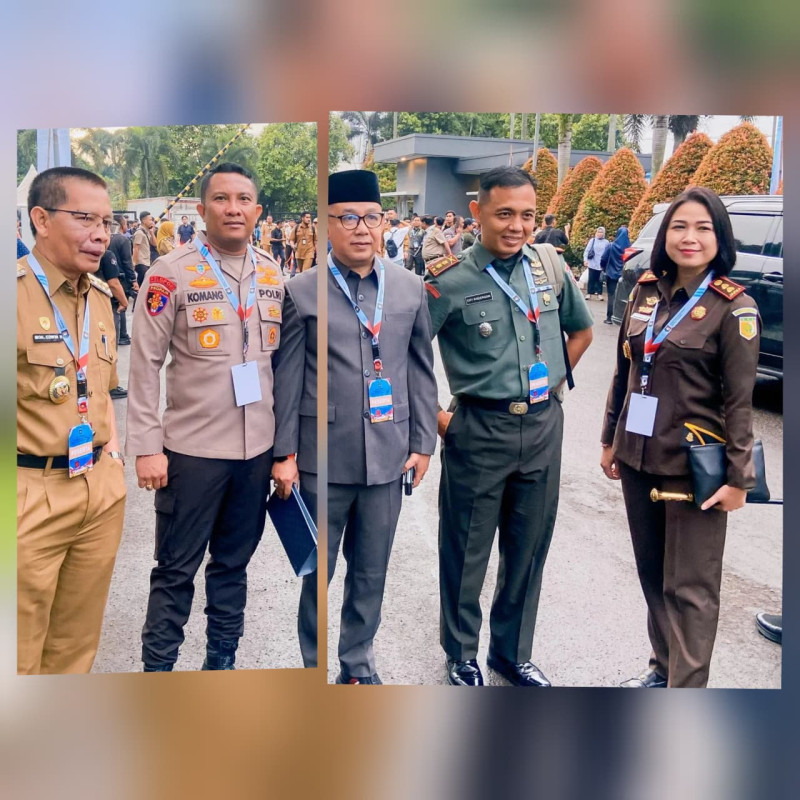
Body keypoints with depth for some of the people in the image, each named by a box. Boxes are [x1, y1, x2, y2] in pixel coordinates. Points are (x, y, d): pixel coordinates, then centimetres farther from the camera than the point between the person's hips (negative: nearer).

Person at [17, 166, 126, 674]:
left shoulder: (101, 296, 10)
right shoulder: (18, 291, -14)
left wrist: (113, 453, 12)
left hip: (103, 490, 7)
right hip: (31, 494, -6)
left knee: (78, 646, 19)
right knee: (22, 655, 8)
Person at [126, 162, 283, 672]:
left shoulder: (273, 275, 6)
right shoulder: (172, 274, -7)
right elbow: (145, 365, -8)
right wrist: (147, 447, -12)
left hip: (258, 447, 4)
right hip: (192, 448, -4)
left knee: (234, 562, 15)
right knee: (177, 569, 6)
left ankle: (222, 659, 31)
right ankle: (157, 667, 22)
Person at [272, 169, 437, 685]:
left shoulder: (411, 289, 5)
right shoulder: (302, 292, -3)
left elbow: (421, 371, 7)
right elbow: (288, 378, -2)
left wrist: (423, 443, 5)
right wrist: (284, 453, -3)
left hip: (388, 457, 2)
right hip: (322, 457, -2)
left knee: (372, 571, 14)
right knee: (317, 570, 11)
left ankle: (358, 662, 33)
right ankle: (314, 665, 31)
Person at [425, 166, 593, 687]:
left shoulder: (550, 265, 3)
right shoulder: (451, 280, -12)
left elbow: (581, 329, 18)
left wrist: (555, 383, 11)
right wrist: (435, 417, -7)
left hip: (543, 427, 4)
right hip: (480, 430, -4)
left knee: (529, 547, 15)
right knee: (467, 551, 9)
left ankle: (513, 651, 35)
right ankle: (462, 655, 30)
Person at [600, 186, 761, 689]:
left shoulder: (733, 307, -10)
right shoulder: (646, 290, 5)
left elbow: (740, 399, -11)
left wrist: (737, 477, -12)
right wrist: (611, 440, 14)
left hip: (694, 465, -5)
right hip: (639, 457, 6)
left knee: (690, 587, 2)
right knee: (652, 573, 17)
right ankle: (663, 667, 34)